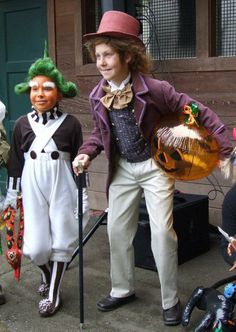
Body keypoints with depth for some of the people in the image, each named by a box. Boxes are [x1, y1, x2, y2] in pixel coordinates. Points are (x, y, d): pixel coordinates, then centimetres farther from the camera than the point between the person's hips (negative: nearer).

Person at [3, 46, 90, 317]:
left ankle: (53, 294, 21)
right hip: (32, 191, 2)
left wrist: (83, 197, 0)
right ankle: (47, 276, 36)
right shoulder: (22, 124, 2)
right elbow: (15, 163, 7)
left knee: (60, 241, 4)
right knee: (36, 246, 3)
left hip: (62, 189, -1)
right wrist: (11, 195, 8)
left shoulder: (70, 124, -4)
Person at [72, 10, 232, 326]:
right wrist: (86, 153, -8)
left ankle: (171, 300, 11)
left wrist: (224, 148, -22)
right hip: (122, 169, 5)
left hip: (155, 166, -5)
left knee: (162, 232, -8)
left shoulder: (154, 89, -22)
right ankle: (122, 289, 32)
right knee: (116, 229, 11)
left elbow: (198, 112, -18)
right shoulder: (97, 96, -5)